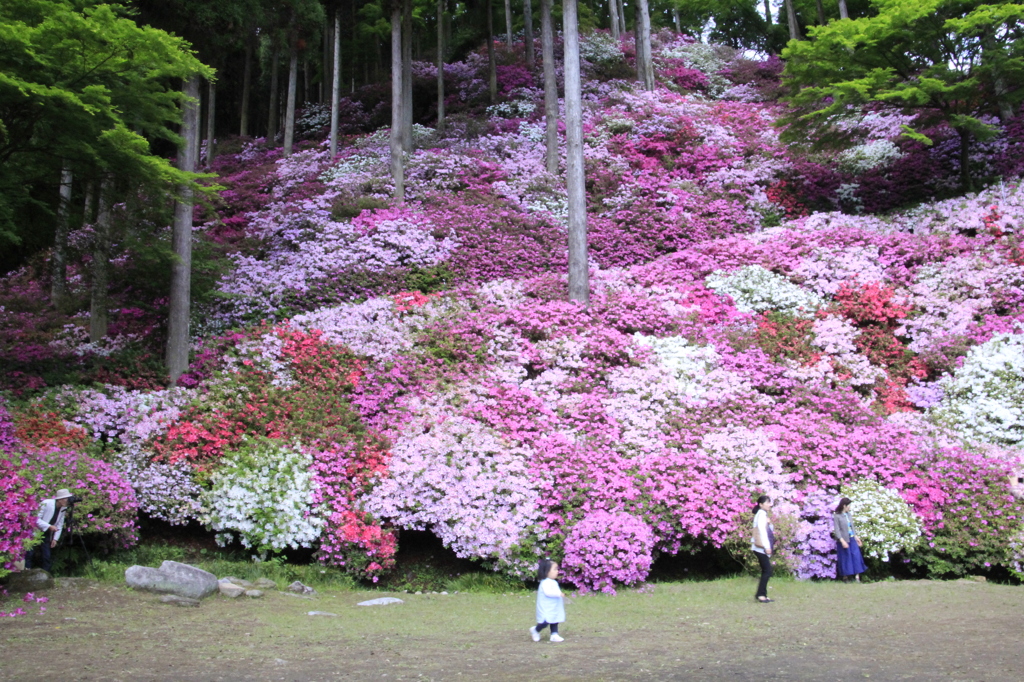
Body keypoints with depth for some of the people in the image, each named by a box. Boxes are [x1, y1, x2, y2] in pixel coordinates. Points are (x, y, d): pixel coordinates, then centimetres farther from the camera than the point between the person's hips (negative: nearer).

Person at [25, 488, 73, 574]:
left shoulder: (63, 509, 0)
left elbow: (60, 525, 6)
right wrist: (49, 526, -26)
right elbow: (36, 519, -21)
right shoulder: (46, 504, -20)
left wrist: (55, 538, -1)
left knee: (47, 557, 1)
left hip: (47, 535, 6)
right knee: (29, 554, -10)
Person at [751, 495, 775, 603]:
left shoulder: (763, 514, 18)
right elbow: (761, 530, -20)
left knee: (766, 571, 10)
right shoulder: (761, 514, -11)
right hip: (761, 548, -10)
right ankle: (761, 594, -10)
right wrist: (766, 546, -24)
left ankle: (762, 594, 12)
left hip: (763, 548, 10)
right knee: (767, 570, -11)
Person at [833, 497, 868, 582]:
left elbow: (852, 526, 16)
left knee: (856, 556, 1)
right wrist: (842, 541, -21)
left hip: (852, 539, 6)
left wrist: (856, 536, 16)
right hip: (844, 540, -6)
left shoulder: (848, 514, 7)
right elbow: (836, 530, -15)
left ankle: (857, 576, 3)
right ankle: (845, 576, 17)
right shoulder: (837, 516, -12)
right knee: (845, 558, 3)